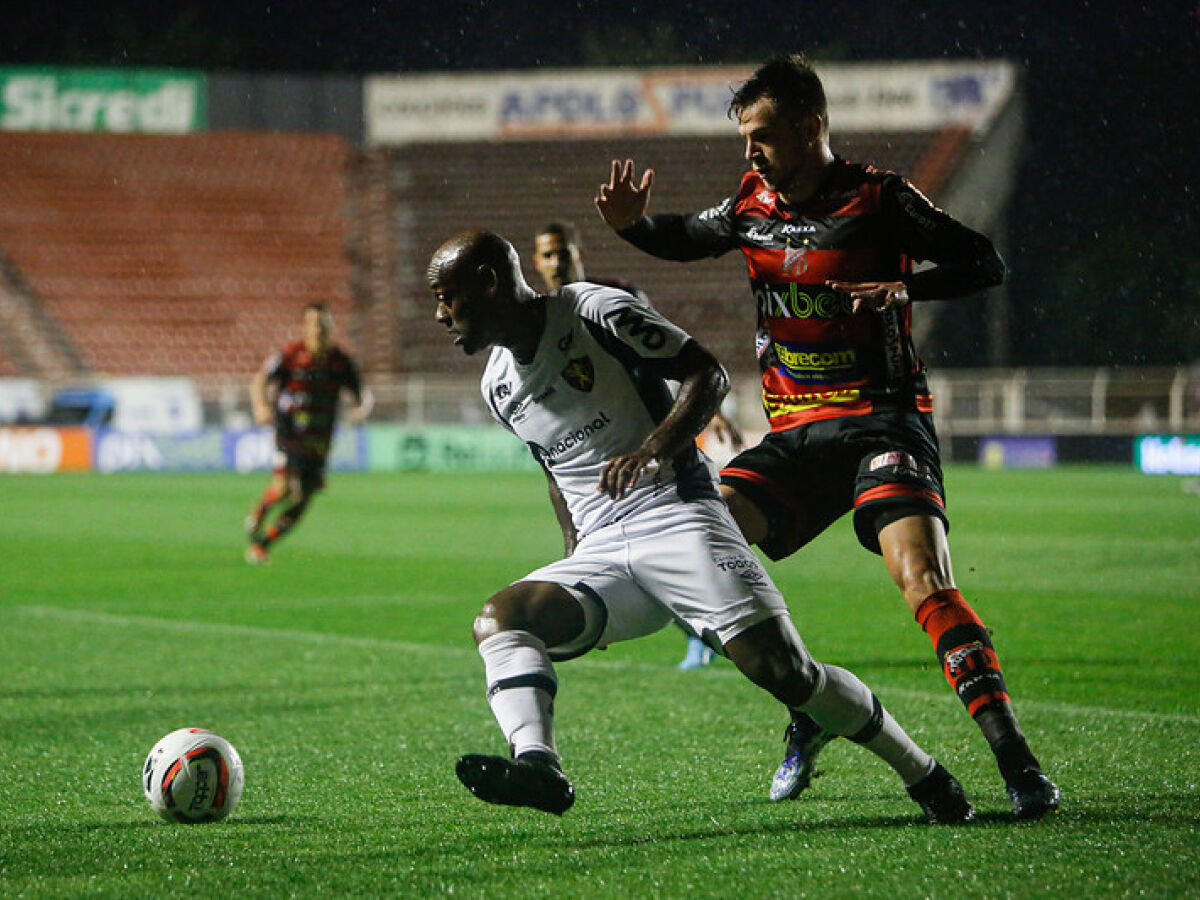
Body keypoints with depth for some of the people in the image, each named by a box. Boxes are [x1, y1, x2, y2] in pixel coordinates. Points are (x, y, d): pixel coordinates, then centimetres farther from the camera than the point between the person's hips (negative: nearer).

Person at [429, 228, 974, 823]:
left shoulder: (595, 311, -6)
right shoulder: (499, 387, 14)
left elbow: (708, 374, -5)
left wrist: (653, 448, -20)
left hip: (677, 519, -6)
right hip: (600, 553, 6)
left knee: (781, 670, -16)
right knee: (498, 621, -20)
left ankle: (925, 777, 0)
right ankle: (536, 766, -41)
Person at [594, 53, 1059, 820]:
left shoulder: (879, 199, -7)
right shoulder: (753, 206, 9)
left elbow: (986, 263, -5)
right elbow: (686, 239, 27)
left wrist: (903, 288, -21)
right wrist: (634, 224, 5)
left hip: (883, 420, -6)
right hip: (796, 432, 6)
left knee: (924, 582, -25)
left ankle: (1016, 761, -24)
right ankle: (809, 713, 6)